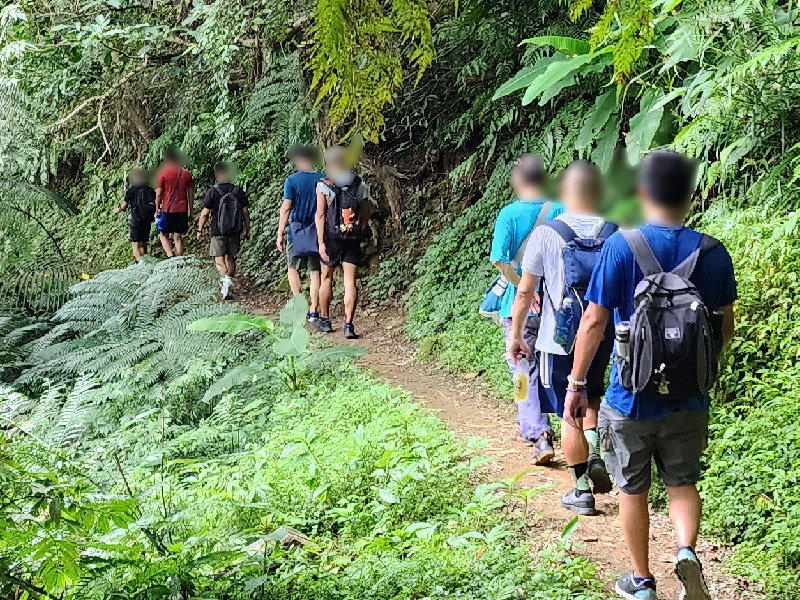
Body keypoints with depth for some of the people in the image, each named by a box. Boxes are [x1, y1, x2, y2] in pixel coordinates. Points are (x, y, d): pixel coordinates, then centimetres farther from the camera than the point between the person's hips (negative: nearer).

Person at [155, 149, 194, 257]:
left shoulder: (163, 173, -6)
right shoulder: (187, 174, 4)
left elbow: (158, 194, -6)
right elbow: (191, 195, 7)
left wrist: (157, 211, 3)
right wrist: (190, 212, 13)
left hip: (167, 210, -3)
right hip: (182, 211, 3)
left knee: (163, 235, 8)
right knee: (178, 237, 8)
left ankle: (170, 255, -14)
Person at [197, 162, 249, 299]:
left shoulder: (212, 192, -9)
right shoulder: (238, 191, 0)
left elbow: (205, 213, -8)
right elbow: (245, 212, 1)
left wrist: (199, 230, 4)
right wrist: (247, 230, 11)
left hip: (218, 231, -4)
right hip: (235, 231, 4)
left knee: (219, 259, 2)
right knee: (230, 258, 14)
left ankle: (226, 278, -26)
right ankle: (227, 290, 20)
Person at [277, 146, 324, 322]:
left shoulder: (292, 180, -6)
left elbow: (286, 208, -8)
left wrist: (280, 234, -5)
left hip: (297, 231, -2)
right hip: (318, 233, 2)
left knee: (293, 269, 13)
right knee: (315, 272, 4)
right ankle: (313, 311, 3)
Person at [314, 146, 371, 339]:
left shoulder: (324, 185, -6)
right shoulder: (360, 185, 3)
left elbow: (320, 215, -10)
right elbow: (366, 214, 5)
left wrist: (321, 241, -10)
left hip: (331, 237, -2)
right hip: (353, 239, 2)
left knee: (326, 278, 15)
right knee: (350, 281, 1)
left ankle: (324, 319, 26)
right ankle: (348, 324, -7)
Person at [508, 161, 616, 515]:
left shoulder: (546, 234, -11)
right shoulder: (617, 233, -5)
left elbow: (524, 292, -7)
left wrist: (515, 335, 5)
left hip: (560, 340, -3)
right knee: (591, 397, 26)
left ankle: (582, 490, 15)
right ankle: (595, 453, 4)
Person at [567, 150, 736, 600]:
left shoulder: (622, 247, -13)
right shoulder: (713, 253, -4)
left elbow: (594, 321, -12)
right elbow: (726, 329, 5)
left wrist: (576, 384, -3)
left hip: (632, 399, -2)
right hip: (689, 401, 2)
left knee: (633, 490, 15)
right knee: (683, 482, 19)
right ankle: (687, 551, -6)